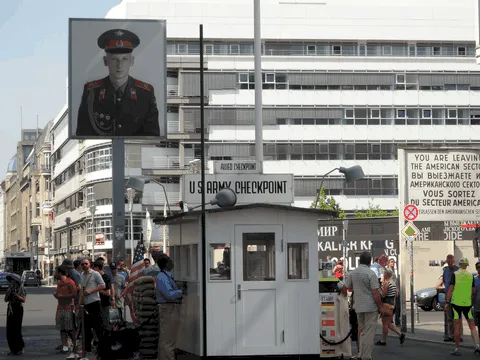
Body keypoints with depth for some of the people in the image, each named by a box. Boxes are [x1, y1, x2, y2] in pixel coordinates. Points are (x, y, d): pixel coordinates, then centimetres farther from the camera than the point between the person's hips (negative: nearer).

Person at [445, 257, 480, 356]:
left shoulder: (455, 274, -4)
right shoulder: (471, 275, 5)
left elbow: (450, 289, -10)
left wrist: (447, 302, -8)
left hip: (456, 303, -2)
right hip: (467, 303, 2)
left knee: (457, 326, 2)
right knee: (472, 326, 9)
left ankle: (457, 348, 3)